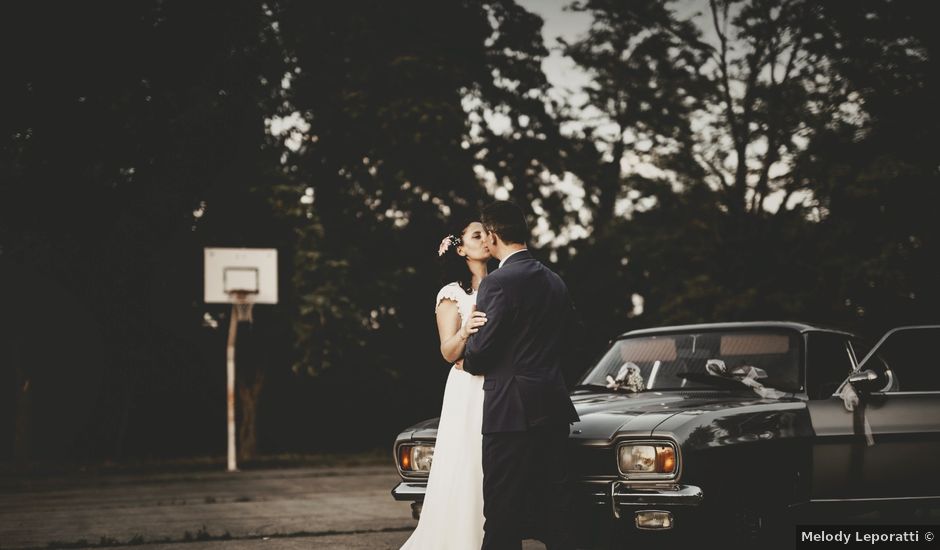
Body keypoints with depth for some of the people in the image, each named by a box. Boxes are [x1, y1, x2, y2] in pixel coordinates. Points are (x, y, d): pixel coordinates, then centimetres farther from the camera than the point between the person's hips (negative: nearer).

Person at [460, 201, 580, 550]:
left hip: (511, 409, -8)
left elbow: (480, 348, -14)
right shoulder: (554, 282, 11)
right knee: (554, 503, 11)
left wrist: (469, 363, 7)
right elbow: (569, 335, 17)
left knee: (503, 511, -4)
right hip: (554, 405, 8)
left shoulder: (498, 283, -13)